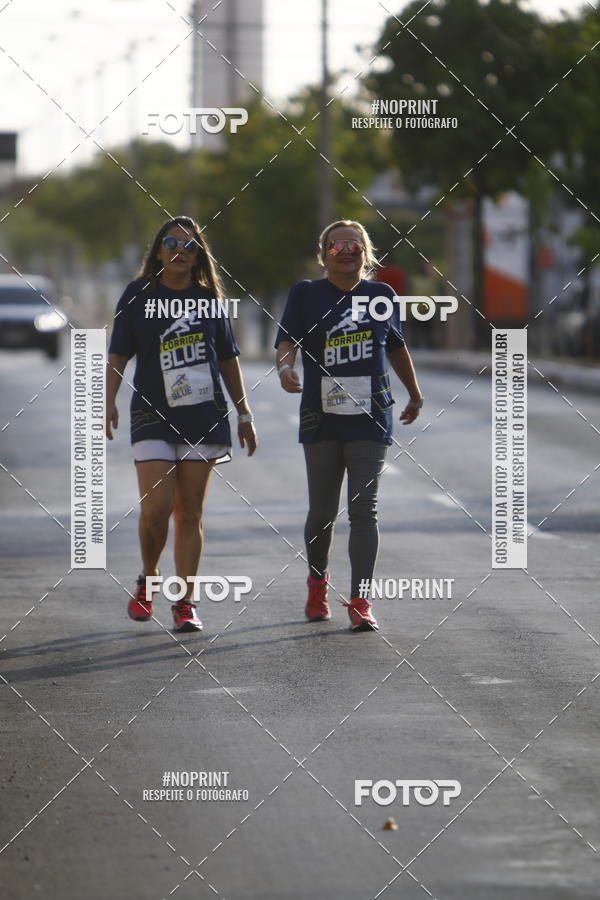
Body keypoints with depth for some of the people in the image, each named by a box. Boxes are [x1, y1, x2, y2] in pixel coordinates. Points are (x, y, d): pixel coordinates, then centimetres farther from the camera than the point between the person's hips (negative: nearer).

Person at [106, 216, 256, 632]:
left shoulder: (209, 298, 8)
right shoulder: (139, 295, 3)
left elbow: (228, 360, 14)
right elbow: (118, 356, 2)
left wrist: (244, 414, 13)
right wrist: (109, 404, -11)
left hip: (204, 417, 2)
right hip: (153, 415, -2)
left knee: (190, 512, 2)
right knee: (156, 507, -12)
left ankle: (186, 603, 7)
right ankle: (148, 580, 14)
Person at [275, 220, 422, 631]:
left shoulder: (382, 295, 8)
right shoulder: (306, 294, 3)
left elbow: (397, 347, 21)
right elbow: (287, 340, -8)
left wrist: (415, 394, 32)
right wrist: (285, 368, -30)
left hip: (370, 419, 0)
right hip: (321, 420, 0)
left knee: (364, 510, -8)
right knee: (322, 511, 7)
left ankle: (361, 600, -10)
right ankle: (317, 582, 33)